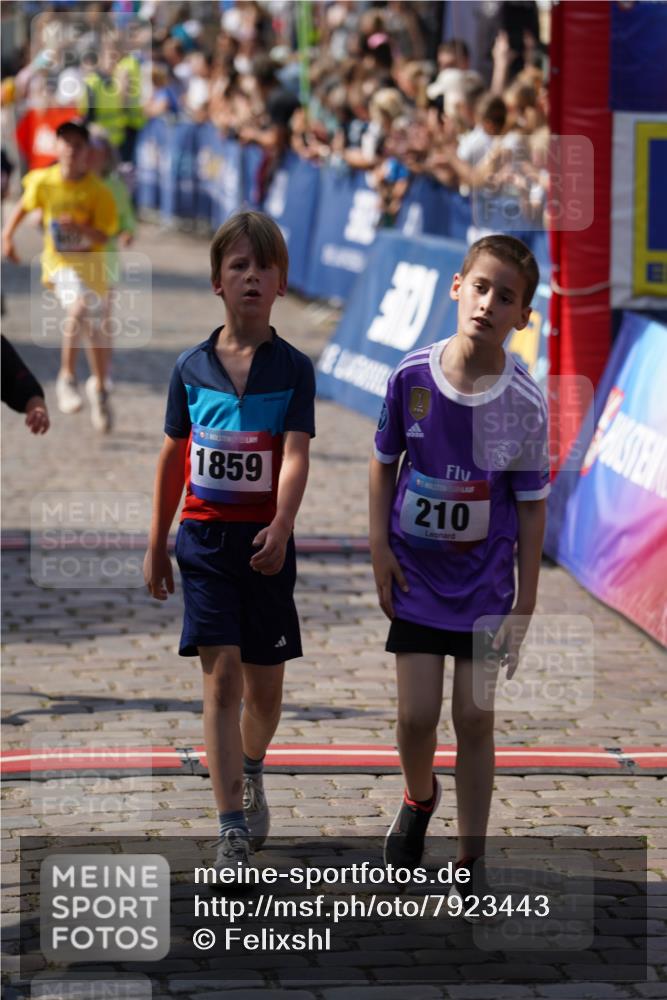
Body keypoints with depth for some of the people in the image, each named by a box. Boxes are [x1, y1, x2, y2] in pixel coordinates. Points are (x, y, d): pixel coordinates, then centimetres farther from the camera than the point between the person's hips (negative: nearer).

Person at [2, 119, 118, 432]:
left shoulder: (98, 191, -13)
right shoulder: (43, 181, -9)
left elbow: (102, 238, -16)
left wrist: (79, 226, -32)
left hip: (91, 261, 1)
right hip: (59, 261, -1)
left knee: (93, 329, 10)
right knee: (78, 308, -29)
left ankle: (99, 388, 33)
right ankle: (67, 379, -16)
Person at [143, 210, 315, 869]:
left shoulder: (293, 369, -3)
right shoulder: (191, 368, 3)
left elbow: (295, 455, -15)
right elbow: (172, 459, 11)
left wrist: (281, 526, -31)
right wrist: (157, 545, 13)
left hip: (265, 542, 0)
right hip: (205, 536, 0)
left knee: (264, 686, 11)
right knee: (221, 678, -9)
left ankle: (250, 774, 42)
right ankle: (232, 828, -11)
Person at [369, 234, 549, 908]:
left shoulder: (525, 405, -15)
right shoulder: (412, 377, -12)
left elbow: (531, 505, -6)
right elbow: (384, 461, 4)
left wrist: (524, 605, -5)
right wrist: (380, 548, -2)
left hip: (485, 582, -1)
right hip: (416, 574, 1)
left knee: (474, 717, 2)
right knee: (417, 714, -2)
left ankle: (470, 863, 15)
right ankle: (419, 798, 33)